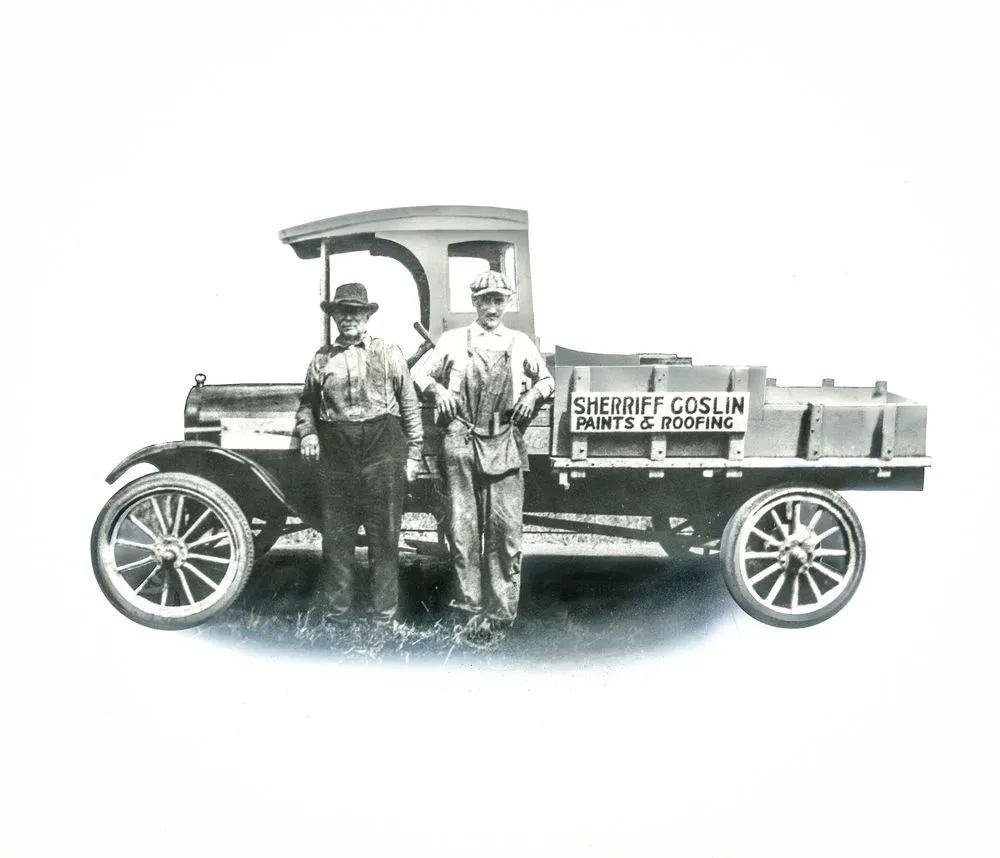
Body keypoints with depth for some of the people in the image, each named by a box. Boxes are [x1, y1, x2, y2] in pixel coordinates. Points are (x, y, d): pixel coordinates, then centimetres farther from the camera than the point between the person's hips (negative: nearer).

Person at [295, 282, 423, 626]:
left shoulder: (388, 352, 6)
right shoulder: (322, 358, 10)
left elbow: (409, 405, 6)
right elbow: (307, 403, 20)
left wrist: (412, 454, 3)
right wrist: (307, 432, 1)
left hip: (382, 450, -1)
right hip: (335, 454, 2)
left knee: (384, 536, 4)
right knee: (336, 536, 7)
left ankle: (384, 616, 16)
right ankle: (337, 614, 21)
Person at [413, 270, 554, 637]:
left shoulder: (521, 344, 16)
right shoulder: (452, 341, 12)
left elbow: (547, 380, 26)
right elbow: (420, 374, 19)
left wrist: (533, 394, 5)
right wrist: (437, 390, -2)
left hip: (504, 444, 1)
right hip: (461, 441, 0)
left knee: (505, 529, -3)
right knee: (462, 528, 1)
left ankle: (501, 612, 5)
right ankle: (469, 607, 12)